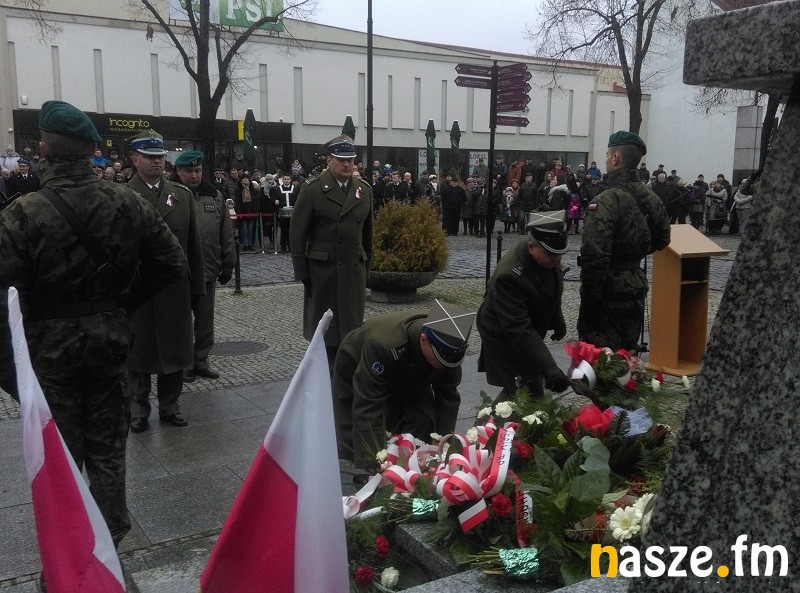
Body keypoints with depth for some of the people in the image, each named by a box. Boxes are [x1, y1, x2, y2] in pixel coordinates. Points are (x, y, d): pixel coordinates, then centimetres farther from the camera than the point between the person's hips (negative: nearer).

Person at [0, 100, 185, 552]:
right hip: (111, 340, 3)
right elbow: (173, 263, -2)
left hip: (49, 346, -3)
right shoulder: (127, 202, -7)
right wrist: (124, 300, 6)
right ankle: (109, 543, 33)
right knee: (108, 449, 18)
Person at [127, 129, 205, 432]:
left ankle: (170, 405, 27)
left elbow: (194, 244, 7)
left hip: (175, 289, 3)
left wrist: (197, 286, 6)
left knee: (174, 349, 12)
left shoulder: (183, 194, 6)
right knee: (138, 351, 9)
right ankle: (138, 408, 24)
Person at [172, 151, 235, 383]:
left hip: (208, 270, 4)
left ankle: (201, 359, 25)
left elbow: (226, 234, 11)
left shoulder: (215, 196, 8)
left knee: (205, 320, 12)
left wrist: (227, 265, 9)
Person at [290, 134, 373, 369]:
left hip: (354, 269, 4)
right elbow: (297, 233, -5)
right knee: (323, 328, 5)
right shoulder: (312, 189, -4)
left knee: (352, 325, 6)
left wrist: (366, 265, 12)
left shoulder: (364, 190, 8)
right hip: (322, 270, -3)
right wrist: (302, 272, -8)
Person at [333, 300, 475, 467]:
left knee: (425, 422, -18)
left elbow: (449, 397, -17)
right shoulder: (382, 345, -47)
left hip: (408, 377, 4)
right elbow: (368, 408, -43)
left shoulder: (448, 344, -30)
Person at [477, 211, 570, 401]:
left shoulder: (548, 258, -11)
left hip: (531, 331, 8)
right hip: (504, 339, -8)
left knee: (533, 386, 16)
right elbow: (518, 330, -40)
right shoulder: (510, 275, -37)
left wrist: (557, 320, 17)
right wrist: (549, 369, -43)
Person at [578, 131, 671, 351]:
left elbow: (595, 257, -24)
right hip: (637, 288, 8)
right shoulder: (650, 198, 6)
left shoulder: (606, 201, -20)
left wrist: (589, 299, -17)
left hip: (609, 292, -8)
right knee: (628, 352, 19)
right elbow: (662, 239, 20)